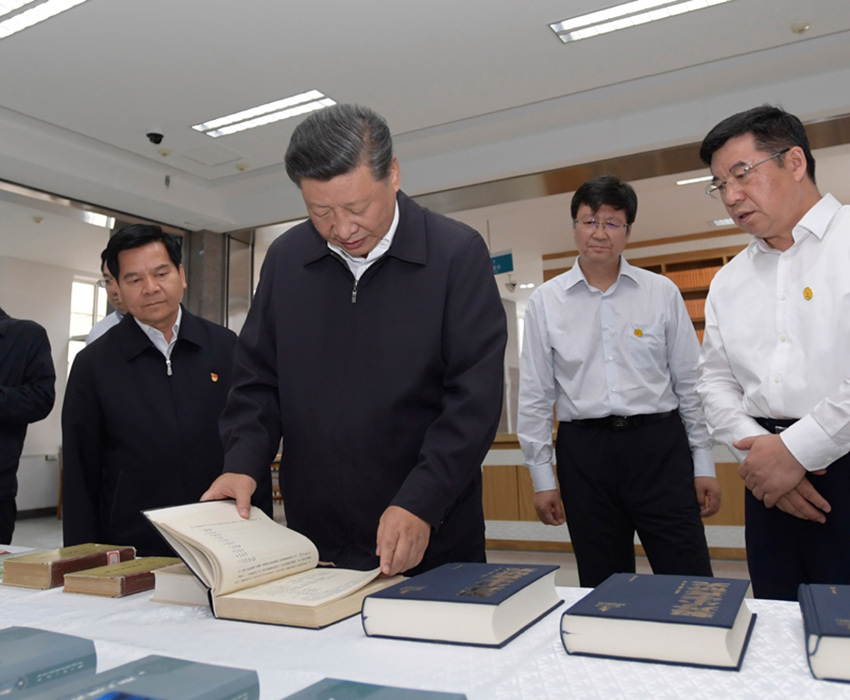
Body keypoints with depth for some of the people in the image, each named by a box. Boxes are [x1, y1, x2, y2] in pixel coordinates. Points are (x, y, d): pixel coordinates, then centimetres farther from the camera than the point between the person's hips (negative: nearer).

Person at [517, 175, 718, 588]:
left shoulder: (662, 293, 4)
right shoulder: (545, 301, 3)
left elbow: (690, 382, 7)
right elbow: (535, 396, 4)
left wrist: (704, 464, 6)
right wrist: (542, 477, 3)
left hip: (659, 445, 0)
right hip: (584, 449, 1)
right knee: (603, 587, 12)